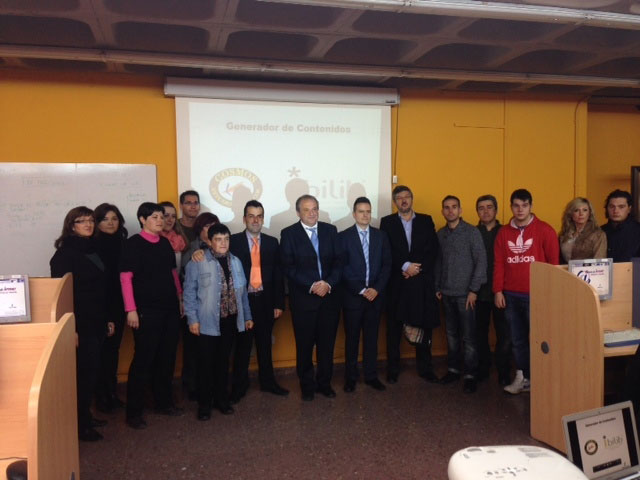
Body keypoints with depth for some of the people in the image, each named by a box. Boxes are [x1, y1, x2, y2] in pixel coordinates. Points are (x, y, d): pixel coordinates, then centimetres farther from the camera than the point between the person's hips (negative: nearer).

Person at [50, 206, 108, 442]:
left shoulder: (94, 250, 11)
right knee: (83, 371, -2)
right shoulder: (65, 254, -10)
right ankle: (79, 424, 9)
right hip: (79, 323, -7)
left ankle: (85, 415, 27)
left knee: (92, 369, 13)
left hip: (96, 322, 7)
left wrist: (107, 318, 15)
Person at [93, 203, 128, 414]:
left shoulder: (122, 244, 7)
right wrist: (104, 316, -14)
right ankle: (102, 397, 15)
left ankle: (112, 393, 24)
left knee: (113, 349, 13)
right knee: (103, 351, 2)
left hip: (117, 306, 5)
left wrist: (127, 308, 4)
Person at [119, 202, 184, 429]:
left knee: (167, 357, 11)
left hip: (170, 308, 6)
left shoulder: (165, 243, 10)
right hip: (146, 310, -6)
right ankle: (134, 411, 11)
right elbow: (125, 277, -10)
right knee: (143, 359, -1)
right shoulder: (134, 243, -6)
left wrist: (180, 298, 13)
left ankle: (163, 402, 27)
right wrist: (131, 310, -15)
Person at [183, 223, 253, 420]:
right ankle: (204, 403, 18)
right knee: (206, 363, 5)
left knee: (223, 361, 15)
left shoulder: (235, 262, 8)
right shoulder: (197, 263, -8)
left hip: (230, 320, 4)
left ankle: (221, 398, 29)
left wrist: (247, 316, 12)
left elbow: (242, 291, 11)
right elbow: (189, 292, -7)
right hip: (207, 321, -4)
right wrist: (192, 319, -11)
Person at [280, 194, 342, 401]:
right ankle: (307, 386, 24)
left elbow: (338, 261, 3)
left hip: (329, 296, 3)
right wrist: (311, 286, -16)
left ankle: (324, 383, 27)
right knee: (304, 345, 8)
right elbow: (288, 267, -8)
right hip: (303, 298, -2)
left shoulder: (330, 230, 7)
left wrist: (328, 283, -13)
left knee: (327, 343, 11)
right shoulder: (288, 234, -2)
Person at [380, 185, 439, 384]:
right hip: (396, 283, -1)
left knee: (424, 326, 6)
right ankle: (392, 369, 14)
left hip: (422, 282, 1)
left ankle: (425, 368, 18)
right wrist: (405, 266, -14)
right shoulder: (387, 222, 6)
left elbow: (433, 250, 3)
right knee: (394, 328, 4)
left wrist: (416, 268, -9)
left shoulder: (426, 220, 10)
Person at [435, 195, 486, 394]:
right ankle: (453, 369, 25)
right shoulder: (440, 234, 8)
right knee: (451, 334, 13)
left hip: (465, 293, -4)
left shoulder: (472, 232, -6)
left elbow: (481, 261, -8)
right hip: (447, 293, 4)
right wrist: (437, 287, 9)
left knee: (468, 337, -1)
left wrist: (474, 290, -12)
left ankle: (470, 375, 9)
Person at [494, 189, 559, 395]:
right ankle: (522, 377, 19)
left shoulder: (545, 230, -1)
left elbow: (553, 262, -1)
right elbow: (498, 264, 8)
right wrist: (498, 291, 3)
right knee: (517, 339, 9)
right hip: (510, 295, 3)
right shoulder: (503, 233, 9)